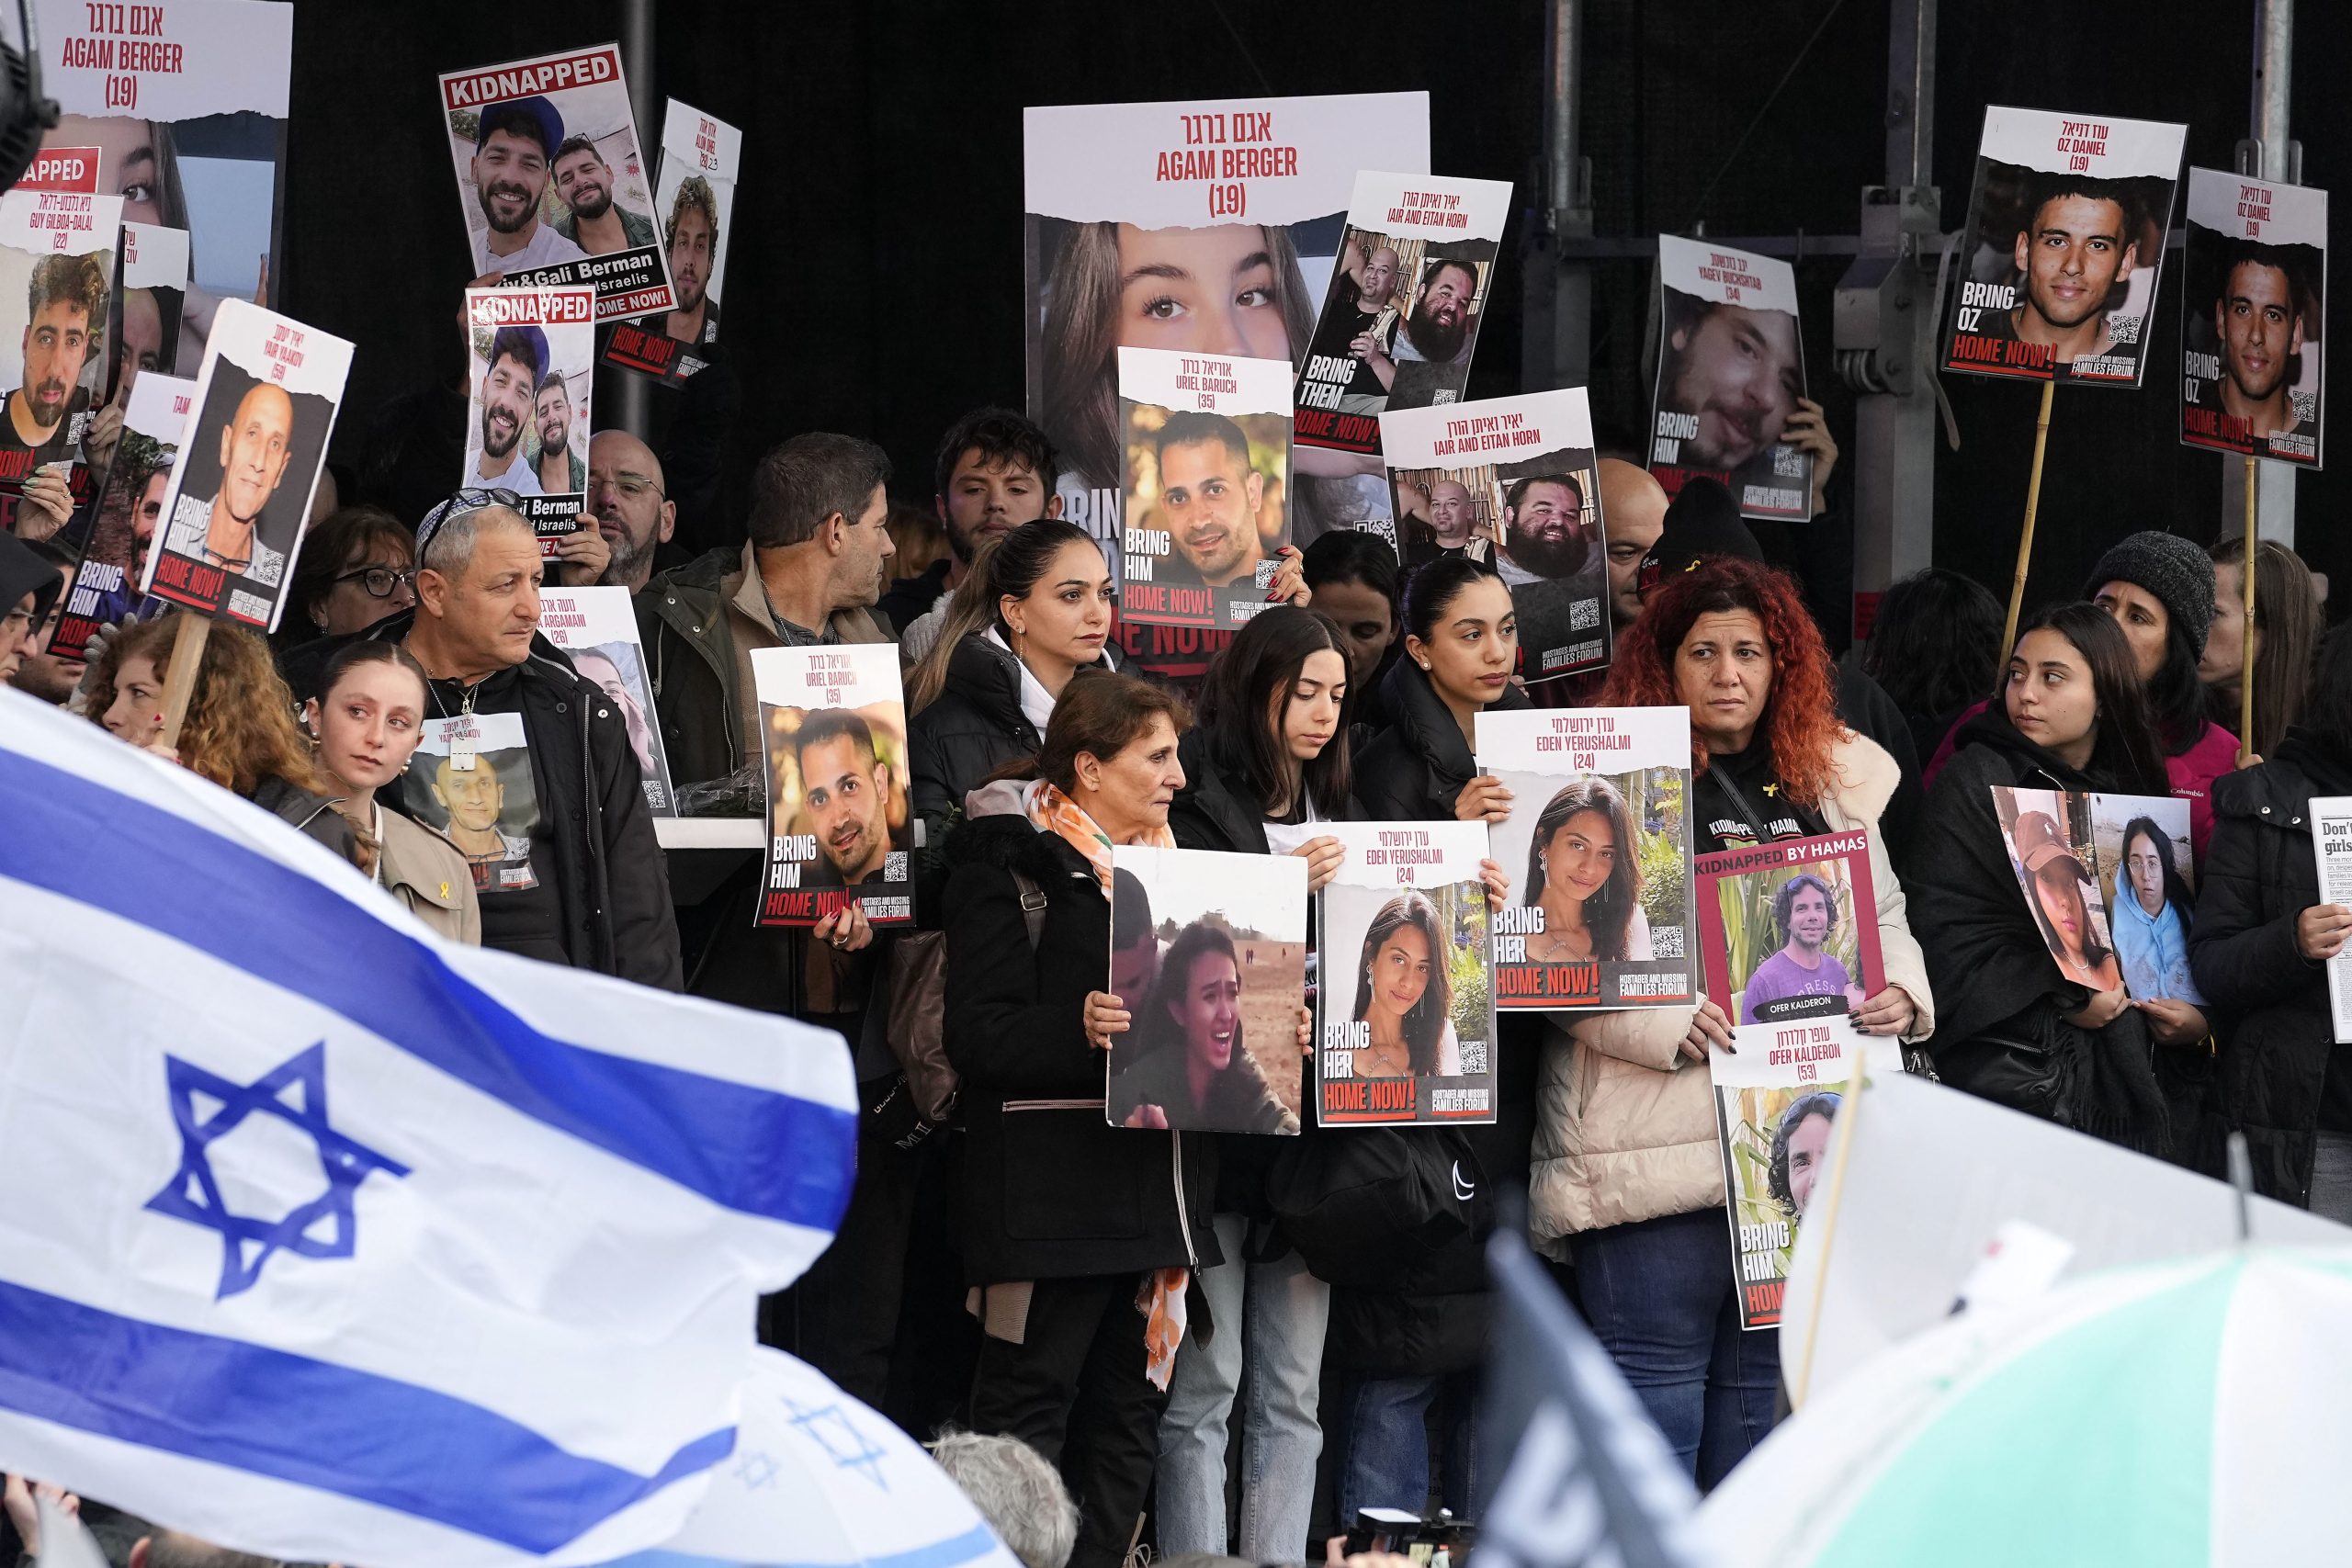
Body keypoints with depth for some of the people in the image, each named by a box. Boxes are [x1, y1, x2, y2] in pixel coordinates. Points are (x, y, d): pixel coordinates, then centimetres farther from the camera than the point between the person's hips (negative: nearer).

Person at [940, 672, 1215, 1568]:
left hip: (1153, 1183, 8)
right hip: (1053, 1184, -8)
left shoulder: (1164, 862, 19)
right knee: (1028, 1406, -9)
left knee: (1128, 1410, 9)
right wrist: (1079, 1030, -29)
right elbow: (980, 1035, -13)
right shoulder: (1010, 862, -5)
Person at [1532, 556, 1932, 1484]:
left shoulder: (1832, 779, 15)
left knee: (1761, 1386, 13)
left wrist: (1901, 994, 2)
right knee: (1657, 1383, -6)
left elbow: (1883, 915, 23)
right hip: (1662, 1143, -6)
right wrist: (1666, 1025, -22)